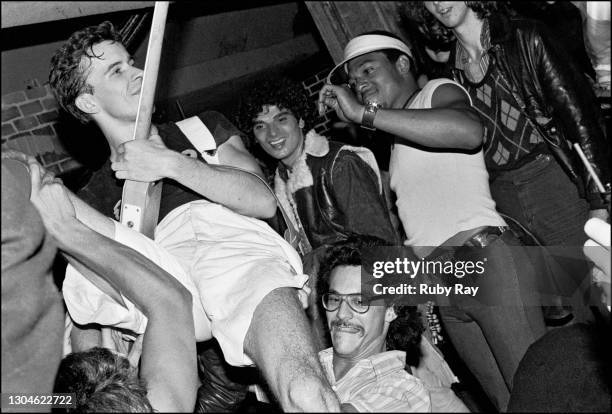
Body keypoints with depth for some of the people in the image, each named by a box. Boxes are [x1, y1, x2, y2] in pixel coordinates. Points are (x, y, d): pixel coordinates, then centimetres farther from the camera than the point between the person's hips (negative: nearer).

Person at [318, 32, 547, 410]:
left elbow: (468, 131, -21)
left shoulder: (438, 91, 6)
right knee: (506, 399, 6)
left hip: (484, 256, -7)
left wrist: (365, 113, -19)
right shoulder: (395, 142, 26)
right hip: (440, 281, 7)